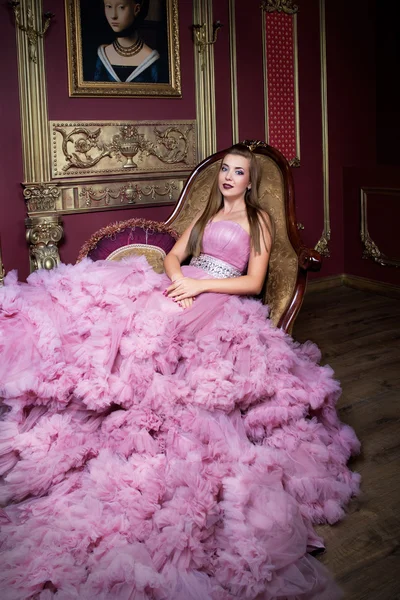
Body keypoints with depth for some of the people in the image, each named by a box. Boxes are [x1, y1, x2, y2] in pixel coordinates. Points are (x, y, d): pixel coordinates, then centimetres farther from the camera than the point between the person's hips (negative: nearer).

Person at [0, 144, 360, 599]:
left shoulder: (258, 220, 10)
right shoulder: (208, 213, 25)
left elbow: (253, 282, -1)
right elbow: (173, 256, 16)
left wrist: (200, 286, -11)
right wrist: (180, 282, -7)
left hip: (221, 302, -4)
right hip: (183, 287, 5)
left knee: (156, 340, -30)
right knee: (124, 317, -22)